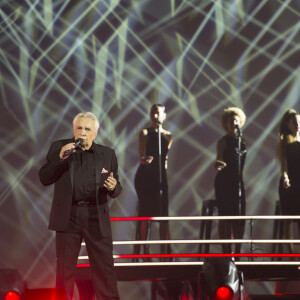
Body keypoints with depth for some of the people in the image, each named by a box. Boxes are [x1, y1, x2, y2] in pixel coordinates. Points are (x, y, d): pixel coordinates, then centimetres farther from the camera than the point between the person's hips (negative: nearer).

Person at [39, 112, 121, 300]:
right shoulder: (59, 148, 5)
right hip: (67, 215, 0)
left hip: (97, 216, 0)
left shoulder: (108, 154, 7)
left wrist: (113, 187, -15)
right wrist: (60, 157, -15)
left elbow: (116, 189, 9)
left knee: (104, 265, -2)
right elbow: (44, 178, -1)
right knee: (65, 265, 6)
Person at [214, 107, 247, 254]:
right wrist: (218, 164, -38)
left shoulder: (242, 140, 15)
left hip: (238, 182, 6)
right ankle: (226, 252, -3)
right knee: (225, 217, -5)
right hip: (224, 182, -6)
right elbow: (220, 160, -16)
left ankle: (237, 251, 11)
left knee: (240, 218, 3)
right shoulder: (223, 141, -4)